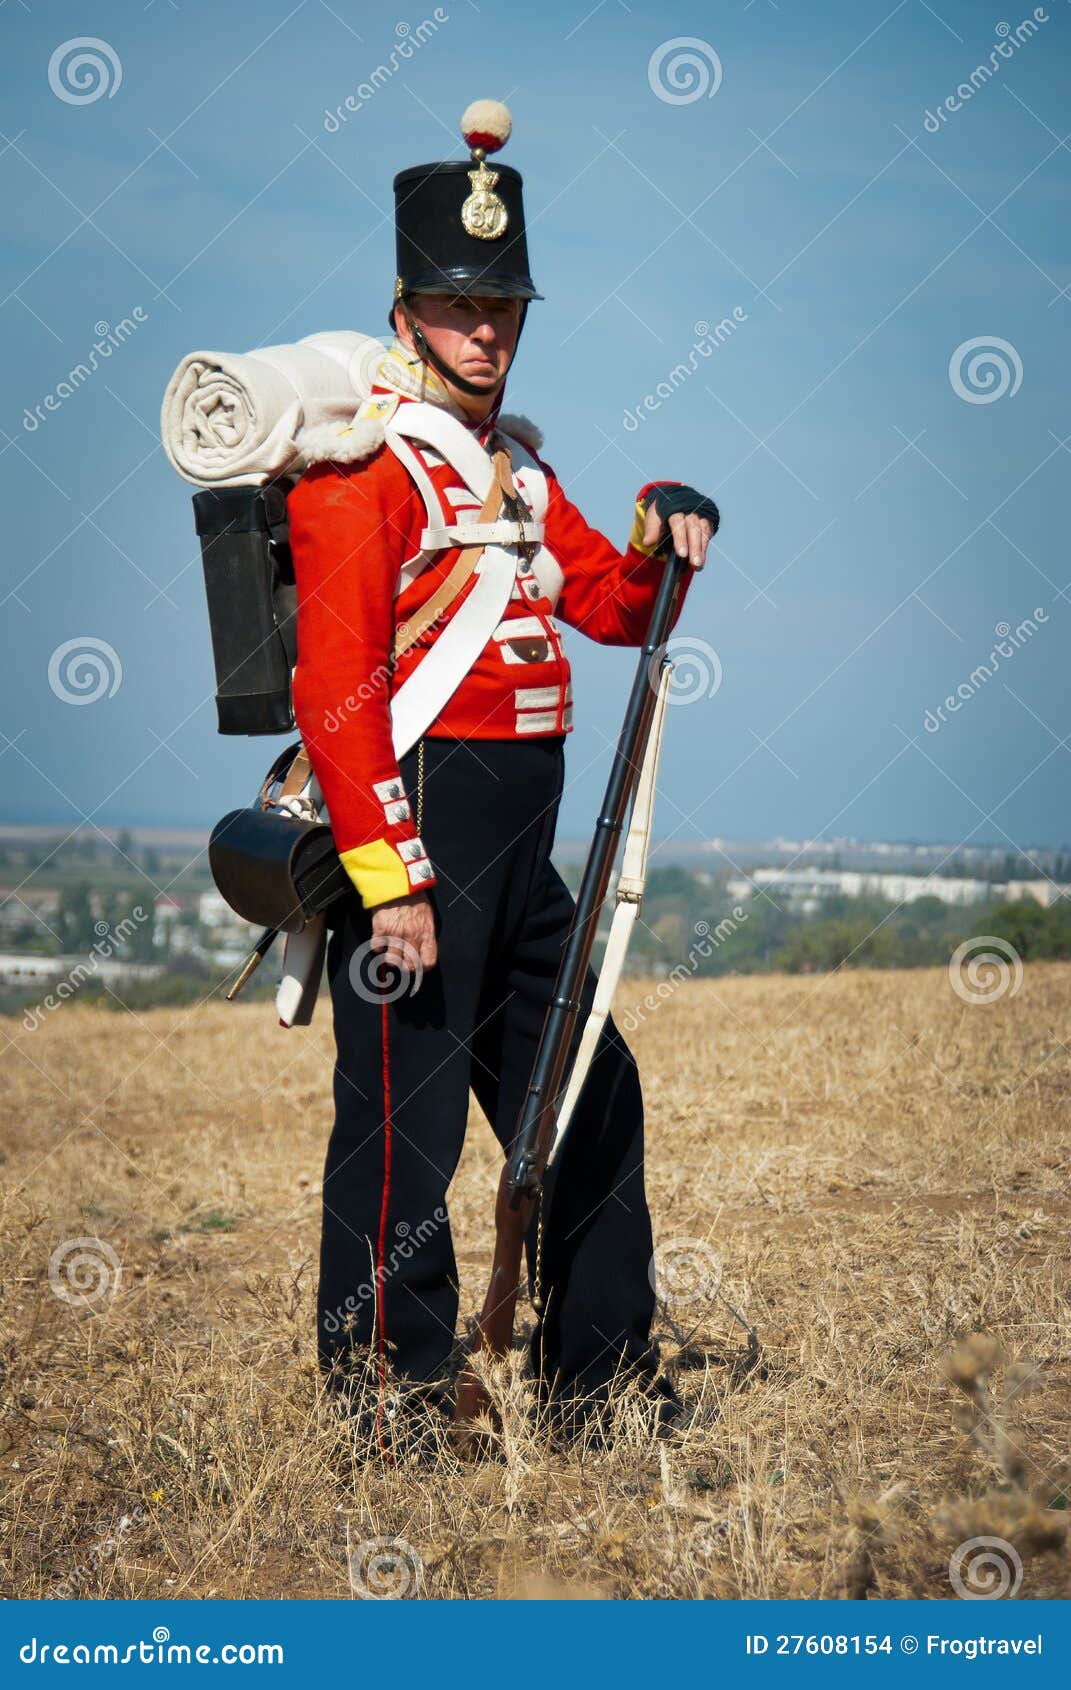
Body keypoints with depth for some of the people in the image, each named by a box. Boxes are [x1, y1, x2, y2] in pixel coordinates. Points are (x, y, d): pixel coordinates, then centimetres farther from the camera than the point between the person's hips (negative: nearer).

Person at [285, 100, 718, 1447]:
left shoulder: (511, 463, 17)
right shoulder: (365, 463, -10)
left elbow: (610, 606, 23)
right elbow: (334, 686, -18)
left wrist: (663, 542, 0)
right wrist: (388, 876, -24)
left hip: (519, 849, 9)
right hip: (413, 824, -9)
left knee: (591, 1100, 16)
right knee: (404, 1124, -5)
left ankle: (601, 1380, 28)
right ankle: (386, 1408, 4)